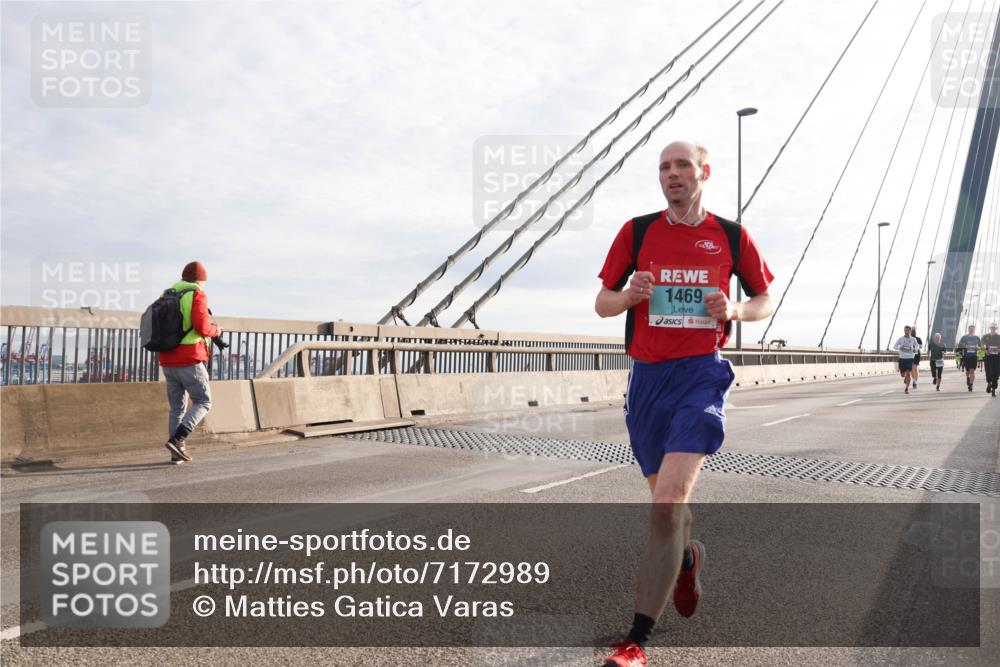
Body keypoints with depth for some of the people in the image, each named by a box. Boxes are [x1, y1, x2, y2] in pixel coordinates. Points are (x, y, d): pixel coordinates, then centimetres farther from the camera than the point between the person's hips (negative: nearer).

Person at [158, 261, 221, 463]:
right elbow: (202, 325, -20)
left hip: (168, 362, 7)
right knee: (203, 402, 5)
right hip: (189, 361, -7)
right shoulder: (197, 296, -8)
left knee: (177, 406, 15)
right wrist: (215, 330, 0)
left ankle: (177, 451, 14)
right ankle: (177, 439, -11)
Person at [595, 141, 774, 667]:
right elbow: (602, 303, 9)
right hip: (647, 376, 3)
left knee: (667, 504, -17)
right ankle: (688, 559, 51)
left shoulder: (732, 237, 5)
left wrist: (734, 311, -6)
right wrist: (629, 296, -13)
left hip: (701, 373, -3)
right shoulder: (636, 232, 7)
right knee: (667, 500, 16)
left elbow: (766, 300, 15)